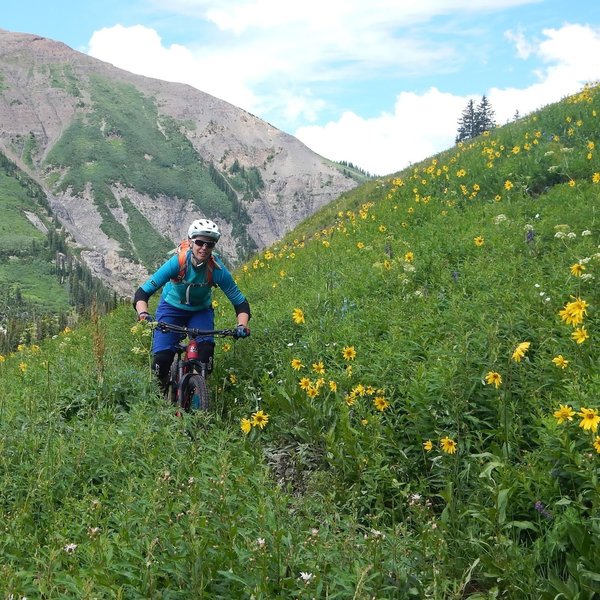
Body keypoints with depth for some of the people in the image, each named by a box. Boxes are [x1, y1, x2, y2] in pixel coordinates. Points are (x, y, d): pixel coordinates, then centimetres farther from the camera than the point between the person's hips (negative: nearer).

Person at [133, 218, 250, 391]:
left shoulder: (217, 269, -26)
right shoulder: (177, 262, -30)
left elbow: (240, 302, -20)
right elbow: (142, 292, -30)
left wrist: (242, 325, -39)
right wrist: (143, 314, -49)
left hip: (201, 311, 1)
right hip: (171, 308, -1)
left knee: (206, 348, -26)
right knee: (161, 357, -17)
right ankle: (163, 391, 15)